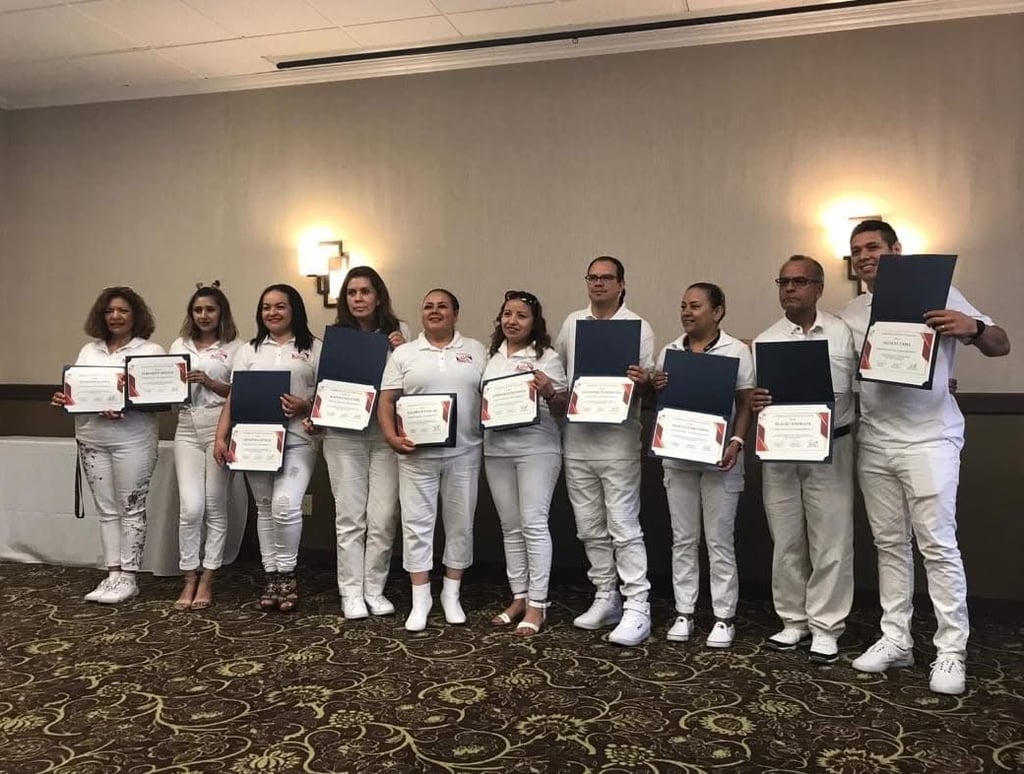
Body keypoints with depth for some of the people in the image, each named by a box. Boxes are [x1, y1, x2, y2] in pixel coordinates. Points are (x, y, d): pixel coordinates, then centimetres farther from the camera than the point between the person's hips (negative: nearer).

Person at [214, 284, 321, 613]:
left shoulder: (314, 348, 4)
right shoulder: (249, 351, 15)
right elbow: (233, 398, 10)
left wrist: (306, 406, -18)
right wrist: (221, 437, 0)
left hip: (297, 440, -4)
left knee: (285, 505, -18)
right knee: (265, 509, 9)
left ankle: (286, 574, 1)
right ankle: (272, 576, 19)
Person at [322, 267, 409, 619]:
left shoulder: (398, 331, 4)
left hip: (387, 433, 0)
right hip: (344, 434, 0)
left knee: (383, 516, 1)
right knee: (349, 516, 2)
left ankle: (374, 589, 15)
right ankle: (351, 593, 12)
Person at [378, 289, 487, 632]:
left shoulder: (475, 350, 8)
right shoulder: (404, 353, 7)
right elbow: (386, 402, 4)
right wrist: (392, 437, -11)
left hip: (463, 452, 1)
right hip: (417, 453, 0)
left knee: (460, 523, 8)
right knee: (417, 523, 3)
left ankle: (451, 594, 24)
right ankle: (420, 598, 15)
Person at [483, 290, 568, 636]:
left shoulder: (547, 357, -3)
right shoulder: (491, 357, 11)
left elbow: (561, 411, -4)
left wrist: (549, 392, -24)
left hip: (537, 449, -5)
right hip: (496, 449, 5)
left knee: (533, 524, -5)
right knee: (510, 526, 10)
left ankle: (537, 605, 3)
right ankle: (519, 597, 21)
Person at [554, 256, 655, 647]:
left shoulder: (638, 327, -3)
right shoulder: (572, 323, 11)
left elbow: (650, 383, -5)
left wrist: (642, 381, -28)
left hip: (618, 443, -5)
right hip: (576, 441, 5)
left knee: (624, 527, -4)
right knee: (590, 528, 12)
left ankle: (637, 608, 4)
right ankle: (605, 598, 25)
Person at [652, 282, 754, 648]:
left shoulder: (736, 351, -3)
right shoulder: (669, 352, 8)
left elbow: (746, 405, -3)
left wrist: (736, 442, -17)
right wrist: (654, 388, -10)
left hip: (719, 458, -4)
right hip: (677, 457, 4)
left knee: (719, 541, 3)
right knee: (683, 540, 10)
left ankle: (724, 617, 14)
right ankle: (684, 613, 19)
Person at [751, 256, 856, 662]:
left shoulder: (844, 334, 2)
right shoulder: (764, 341, 7)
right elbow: (757, 397, 7)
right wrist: (755, 401, -15)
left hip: (830, 449, -2)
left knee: (830, 541, 2)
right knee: (786, 542, 10)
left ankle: (825, 627, 14)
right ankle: (794, 621, 23)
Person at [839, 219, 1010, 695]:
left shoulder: (937, 294, -2)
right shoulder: (850, 315, 11)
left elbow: (1000, 346, -3)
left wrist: (973, 328, -25)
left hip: (928, 439, -5)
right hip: (873, 444, 5)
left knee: (937, 544, -5)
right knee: (889, 543, 9)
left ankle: (950, 651, 5)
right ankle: (895, 640, 18)